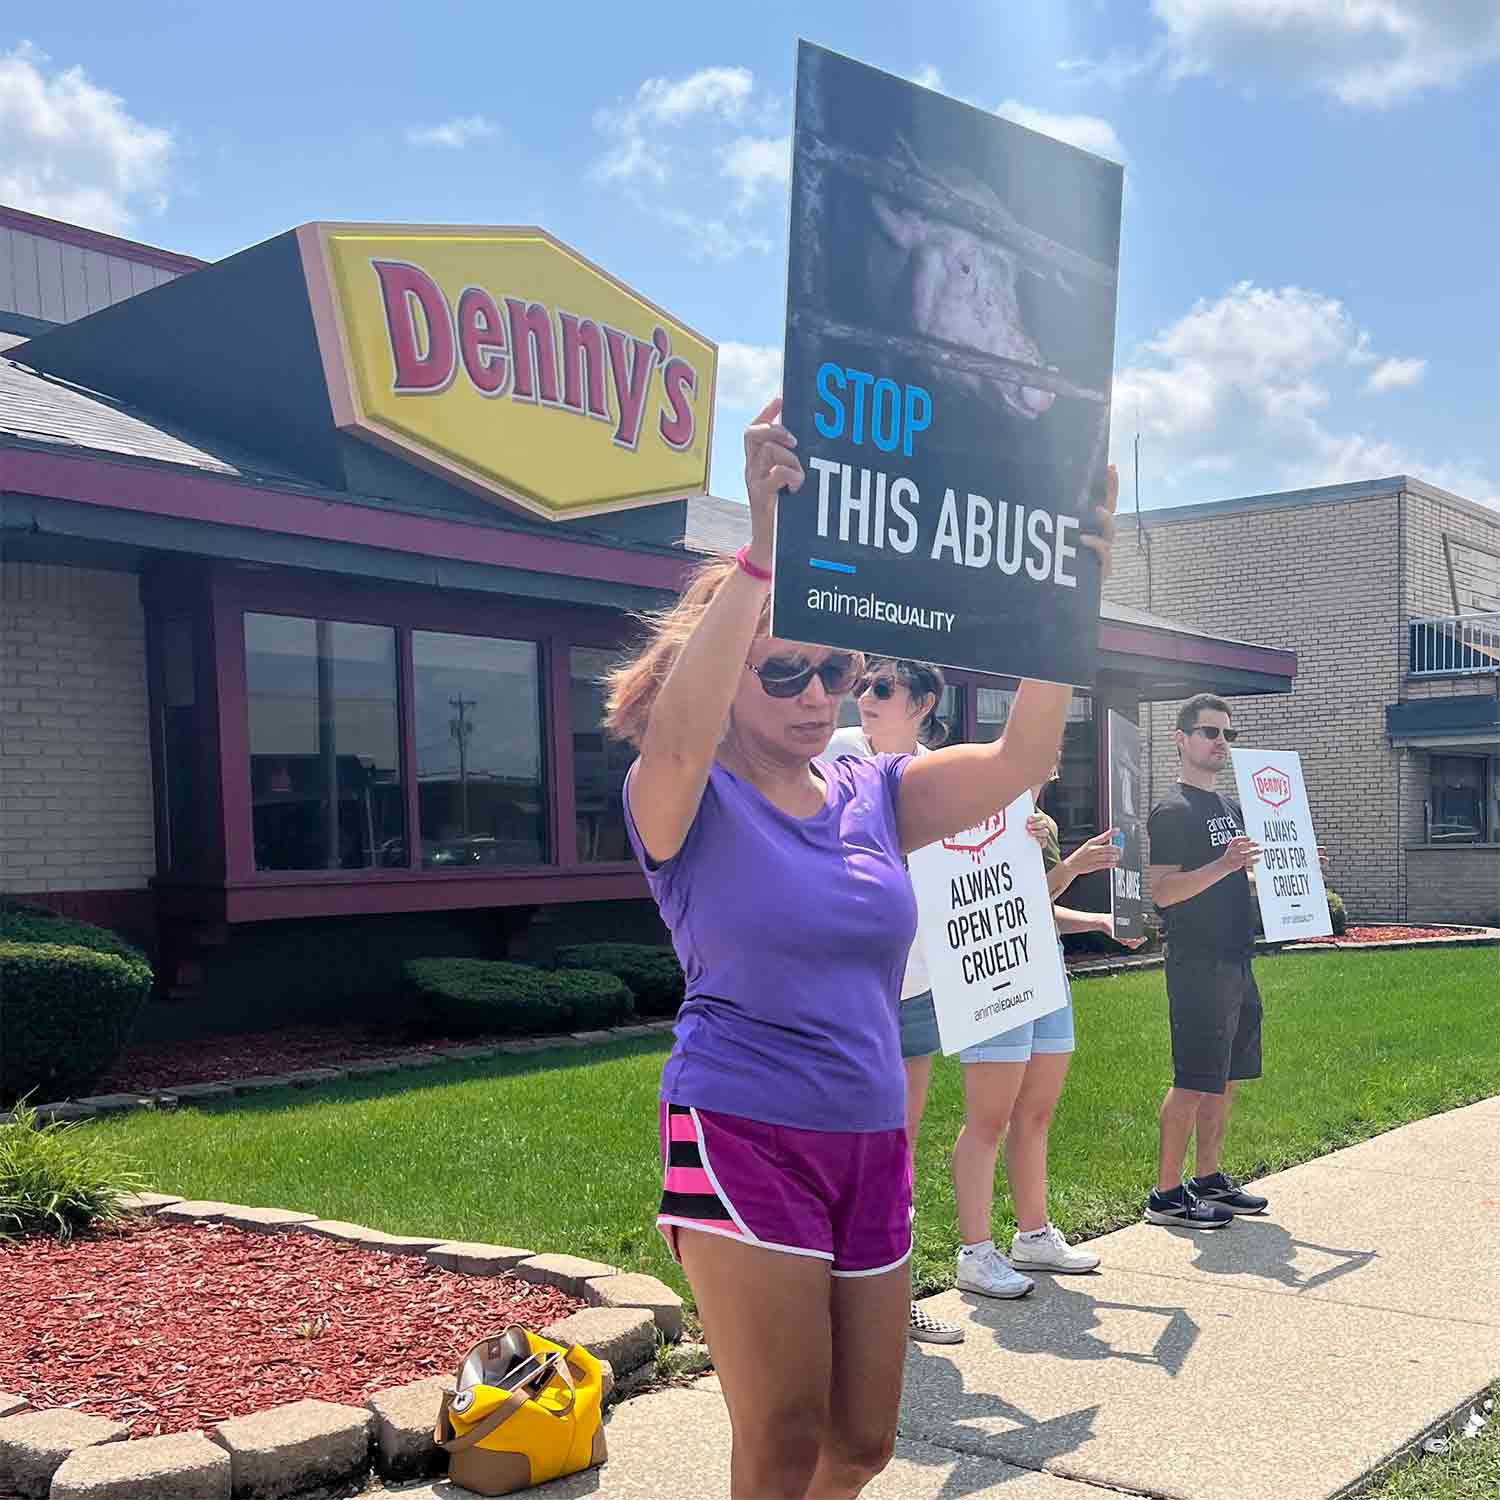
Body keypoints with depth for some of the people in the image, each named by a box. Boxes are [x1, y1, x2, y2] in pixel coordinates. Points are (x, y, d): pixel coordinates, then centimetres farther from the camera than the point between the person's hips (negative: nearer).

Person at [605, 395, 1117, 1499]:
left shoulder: (874, 797, 7)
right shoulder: (689, 804, -7)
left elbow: (1021, 758, -5)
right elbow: (675, 739, -31)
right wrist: (762, 552, -38)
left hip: (873, 1143, 6)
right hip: (743, 1138, -5)